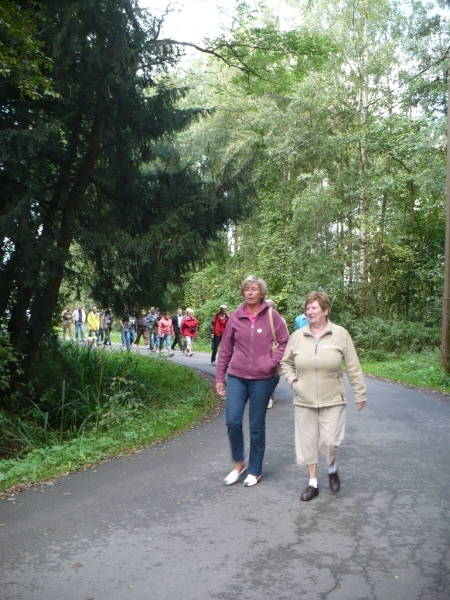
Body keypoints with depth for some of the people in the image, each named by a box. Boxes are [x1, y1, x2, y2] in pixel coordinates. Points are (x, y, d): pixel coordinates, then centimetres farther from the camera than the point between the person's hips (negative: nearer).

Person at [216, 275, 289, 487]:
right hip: (236, 377, 2)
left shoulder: (271, 316, -4)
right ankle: (238, 464, 18)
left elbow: (285, 343, 0)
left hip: (262, 379, -2)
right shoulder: (236, 317, 1)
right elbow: (225, 349, 6)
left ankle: (255, 471, 24)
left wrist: (272, 362, -12)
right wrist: (219, 377, 6)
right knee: (232, 421, -6)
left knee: (257, 426, 7)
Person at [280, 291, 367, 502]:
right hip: (304, 401, 2)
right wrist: (292, 380, -1)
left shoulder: (340, 334, -6)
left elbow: (353, 367, -2)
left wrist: (360, 394, 0)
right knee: (308, 441, 9)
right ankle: (313, 483, 24)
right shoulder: (297, 336, -1)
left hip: (333, 400, -2)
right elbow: (286, 363, 14)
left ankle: (332, 469, 31)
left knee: (329, 441, -2)